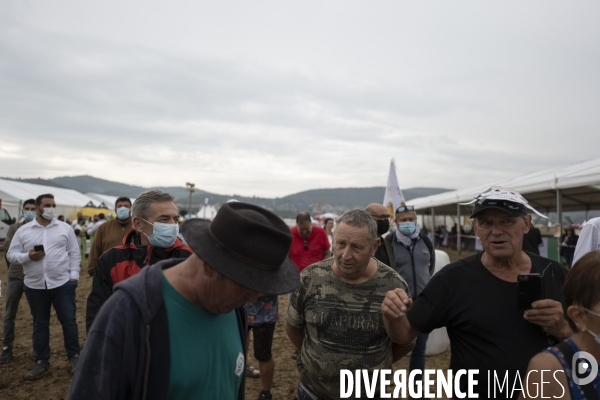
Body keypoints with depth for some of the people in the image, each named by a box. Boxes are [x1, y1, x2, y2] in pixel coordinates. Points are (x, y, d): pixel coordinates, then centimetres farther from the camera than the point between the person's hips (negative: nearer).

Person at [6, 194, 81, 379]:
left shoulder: (65, 228, 3)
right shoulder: (23, 231, 4)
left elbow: (74, 253, 4)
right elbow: (11, 255, 4)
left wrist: (74, 275, -3)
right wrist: (28, 256, -16)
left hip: (63, 284, -1)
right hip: (35, 286, 2)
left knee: (69, 321, 3)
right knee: (39, 324, 13)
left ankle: (74, 356, 19)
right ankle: (42, 362, 26)